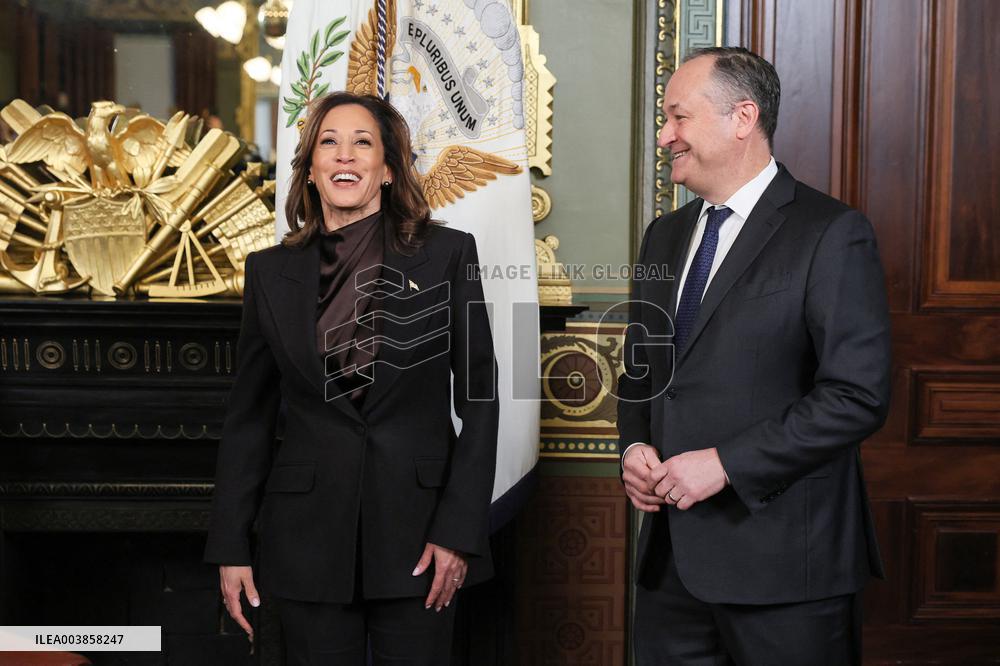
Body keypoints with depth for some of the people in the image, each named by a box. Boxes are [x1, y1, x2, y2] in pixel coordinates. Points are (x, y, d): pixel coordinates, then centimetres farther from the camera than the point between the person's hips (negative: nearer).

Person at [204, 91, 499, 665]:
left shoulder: (448, 255, -1)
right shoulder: (272, 273, 4)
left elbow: (479, 398, -1)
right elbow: (250, 416, 8)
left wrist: (459, 531, -7)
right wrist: (231, 548, 4)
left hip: (416, 529, -1)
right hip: (310, 536, 1)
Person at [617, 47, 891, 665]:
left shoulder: (832, 235, -9)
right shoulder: (666, 236, 13)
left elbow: (859, 395, -16)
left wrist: (724, 463, -18)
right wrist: (635, 445, 1)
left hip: (782, 560, -6)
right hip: (671, 551, 6)